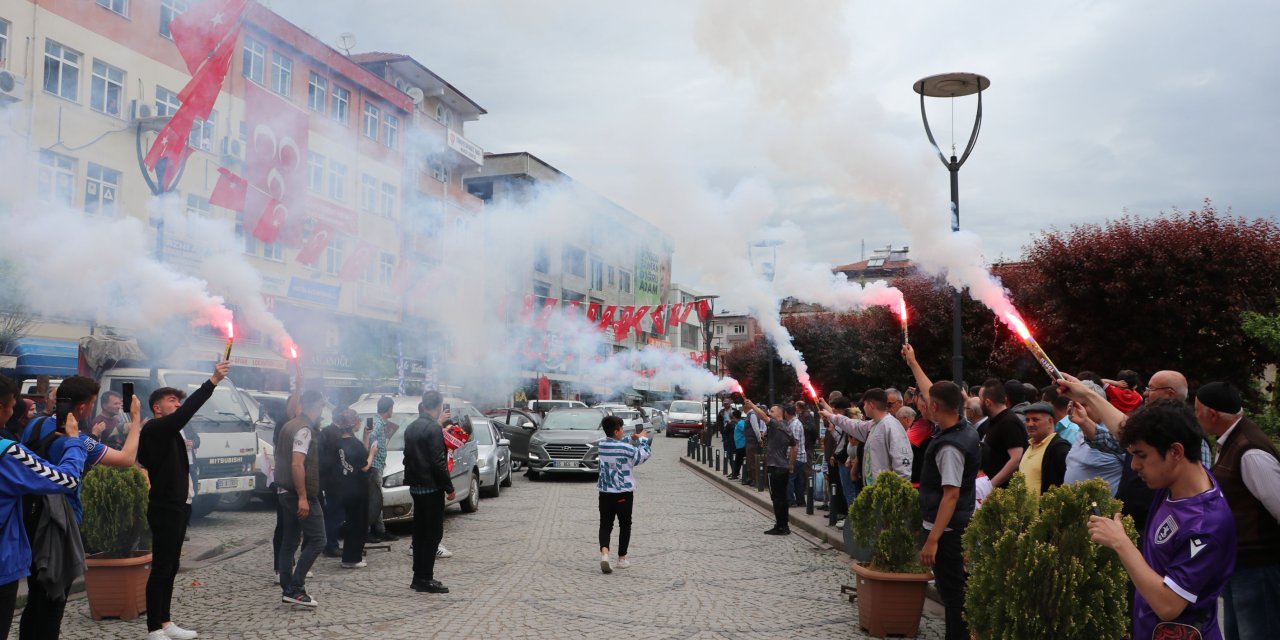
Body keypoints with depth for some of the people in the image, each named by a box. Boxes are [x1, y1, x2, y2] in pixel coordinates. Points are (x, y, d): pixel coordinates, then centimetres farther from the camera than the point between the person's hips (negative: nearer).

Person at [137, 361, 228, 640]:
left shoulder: (168, 433, 17)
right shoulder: (155, 428, -12)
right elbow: (186, 413, -28)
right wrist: (213, 381, -33)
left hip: (178, 506, 10)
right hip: (165, 508, -10)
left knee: (170, 567, 13)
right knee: (161, 568, -6)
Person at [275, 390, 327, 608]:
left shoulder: (289, 426, 14)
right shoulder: (304, 430, -16)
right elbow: (297, 464, -25)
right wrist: (303, 497, -25)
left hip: (285, 491, 10)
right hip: (300, 494, -10)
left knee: (289, 542, 13)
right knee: (316, 540, -7)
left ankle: (287, 589, 17)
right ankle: (295, 589, -9)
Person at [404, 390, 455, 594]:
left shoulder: (411, 427, 11)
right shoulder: (433, 428, -16)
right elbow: (438, 462, -18)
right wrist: (449, 488, -12)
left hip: (415, 486, 9)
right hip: (431, 487, -9)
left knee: (420, 532, 13)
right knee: (434, 533, -3)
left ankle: (419, 577, 18)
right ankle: (425, 579, -2)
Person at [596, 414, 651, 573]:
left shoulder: (601, 444, 0)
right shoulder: (626, 448, -18)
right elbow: (643, 455, -4)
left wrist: (632, 439, 11)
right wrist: (642, 439, 8)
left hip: (605, 492, 4)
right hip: (624, 492, -4)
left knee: (605, 524, 6)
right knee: (625, 525, 13)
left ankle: (604, 552, -18)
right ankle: (622, 558, 18)